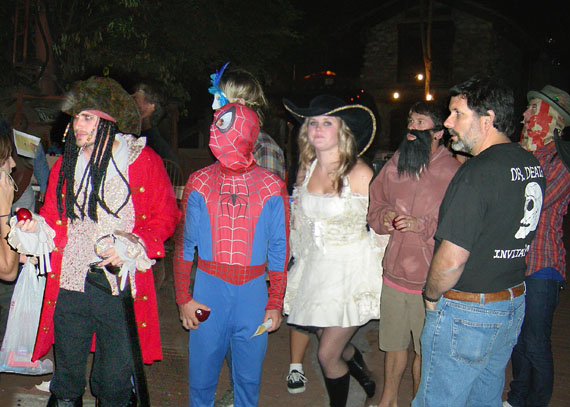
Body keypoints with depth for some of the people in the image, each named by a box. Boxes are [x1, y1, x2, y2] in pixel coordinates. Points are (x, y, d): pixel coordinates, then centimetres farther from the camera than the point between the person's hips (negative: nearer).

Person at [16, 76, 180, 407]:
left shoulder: (143, 161, -3)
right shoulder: (65, 165, 9)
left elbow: (166, 216, -2)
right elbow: (54, 217, 17)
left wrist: (130, 246, -15)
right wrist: (37, 227, -5)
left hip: (120, 284, -3)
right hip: (69, 284, 4)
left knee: (116, 380, 8)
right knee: (67, 370, 15)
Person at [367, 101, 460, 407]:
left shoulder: (454, 172, -10)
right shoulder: (393, 166, 7)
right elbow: (374, 207, 16)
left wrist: (421, 224, -23)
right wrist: (384, 217, -6)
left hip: (432, 281, -4)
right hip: (394, 274, 4)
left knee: (426, 350, 10)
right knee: (394, 344, 19)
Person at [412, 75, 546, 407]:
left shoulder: (477, 173, -24)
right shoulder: (532, 165, 4)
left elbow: (451, 259, -24)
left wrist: (431, 296, -8)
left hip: (466, 314, -9)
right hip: (515, 303, 9)